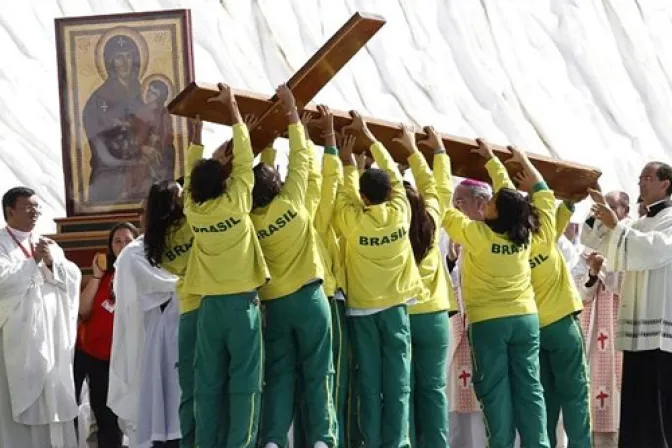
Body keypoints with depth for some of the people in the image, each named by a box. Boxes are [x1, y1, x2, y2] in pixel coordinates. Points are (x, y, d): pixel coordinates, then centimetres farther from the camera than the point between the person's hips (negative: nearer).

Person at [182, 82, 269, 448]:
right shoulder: (236, 204, -9)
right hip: (241, 303, -4)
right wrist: (231, 107, 6)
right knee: (243, 382, -1)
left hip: (210, 305, 4)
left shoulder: (192, 209, 0)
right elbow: (243, 158, -2)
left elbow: (192, 168, 15)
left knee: (208, 383, 5)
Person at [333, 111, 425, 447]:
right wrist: (368, 137, 14)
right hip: (395, 306, 1)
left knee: (369, 383, 1)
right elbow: (394, 175, 6)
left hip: (362, 309, -1)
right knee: (397, 382, 0)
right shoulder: (399, 214, -5)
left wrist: (348, 164, 21)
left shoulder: (351, 220, -12)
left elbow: (345, 192, 6)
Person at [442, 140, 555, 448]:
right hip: (525, 318, 4)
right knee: (529, 387, 4)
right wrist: (491, 159, 25)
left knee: (496, 390, 0)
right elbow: (510, 194, 13)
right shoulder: (525, 234, -1)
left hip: (488, 322, -4)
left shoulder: (476, 234, -14)